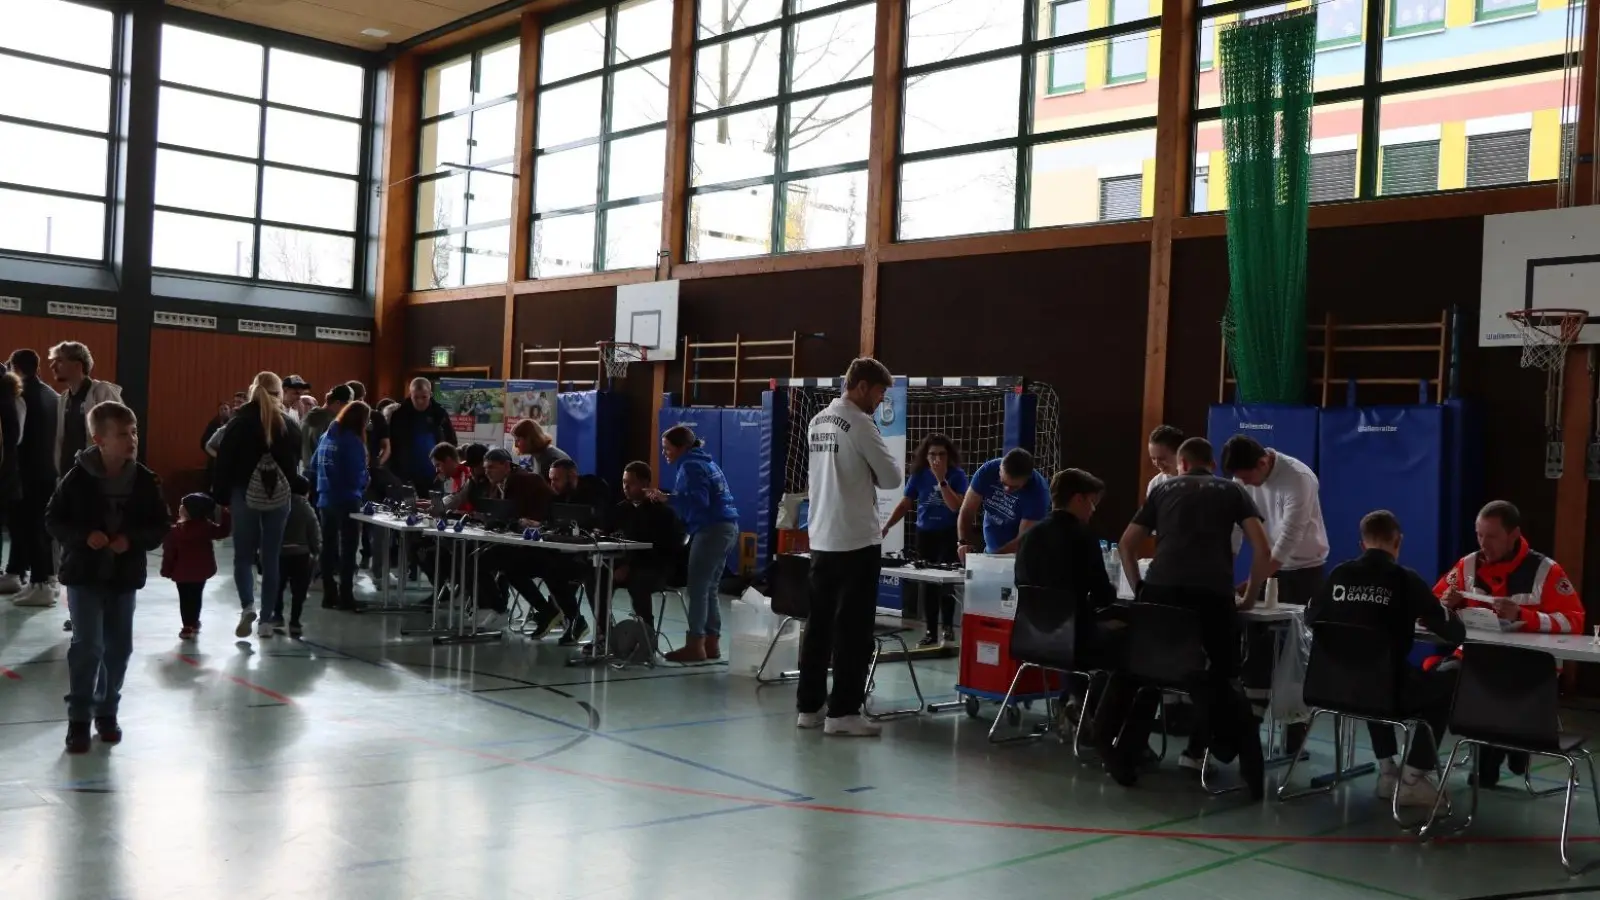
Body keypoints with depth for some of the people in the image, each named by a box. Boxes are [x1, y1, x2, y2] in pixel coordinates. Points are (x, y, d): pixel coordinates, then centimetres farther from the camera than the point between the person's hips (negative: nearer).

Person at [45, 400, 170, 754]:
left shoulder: (146, 481, -5)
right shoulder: (78, 478, -11)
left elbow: (159, 528, 1)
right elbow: (53, 520, -4)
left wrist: (132, 540, -17)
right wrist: (83, 537, -20)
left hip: (125, 576, 3)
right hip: (84, 574, -3)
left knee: (119, 647, 9)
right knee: (88, 645, -7)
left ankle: (107, 711, 27)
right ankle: (79, 718, 6)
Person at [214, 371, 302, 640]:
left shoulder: (240, 424, -4)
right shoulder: (290, 426, 2)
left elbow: (224, 463, -4)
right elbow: (296, 464, 4)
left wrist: (223, 497, 2)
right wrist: (293, 492, 10)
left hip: (245, 495, -1)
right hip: (279, 497, 2)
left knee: (243, 556, 10)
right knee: (271, 558, 8)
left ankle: (247, 606, -12)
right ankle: (266, 620, 9)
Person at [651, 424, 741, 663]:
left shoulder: (690, 466, -9)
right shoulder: (704, 461, 22)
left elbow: (698, 501, -21)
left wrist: (667, 498, -21)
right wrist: (669, 499, 21)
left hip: (712, 529, -10)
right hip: (726, 527, 10)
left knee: (697, 588, -8)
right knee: (709, 588, 11)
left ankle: (695, 645, -9)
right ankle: (711, 643, 11)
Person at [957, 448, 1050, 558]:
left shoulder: (1038, 491, -20)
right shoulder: (987, 471, -11)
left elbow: (1024, 540, -21)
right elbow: (967, 512, -7)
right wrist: (964, 543, -23)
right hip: (989, 552, 4)